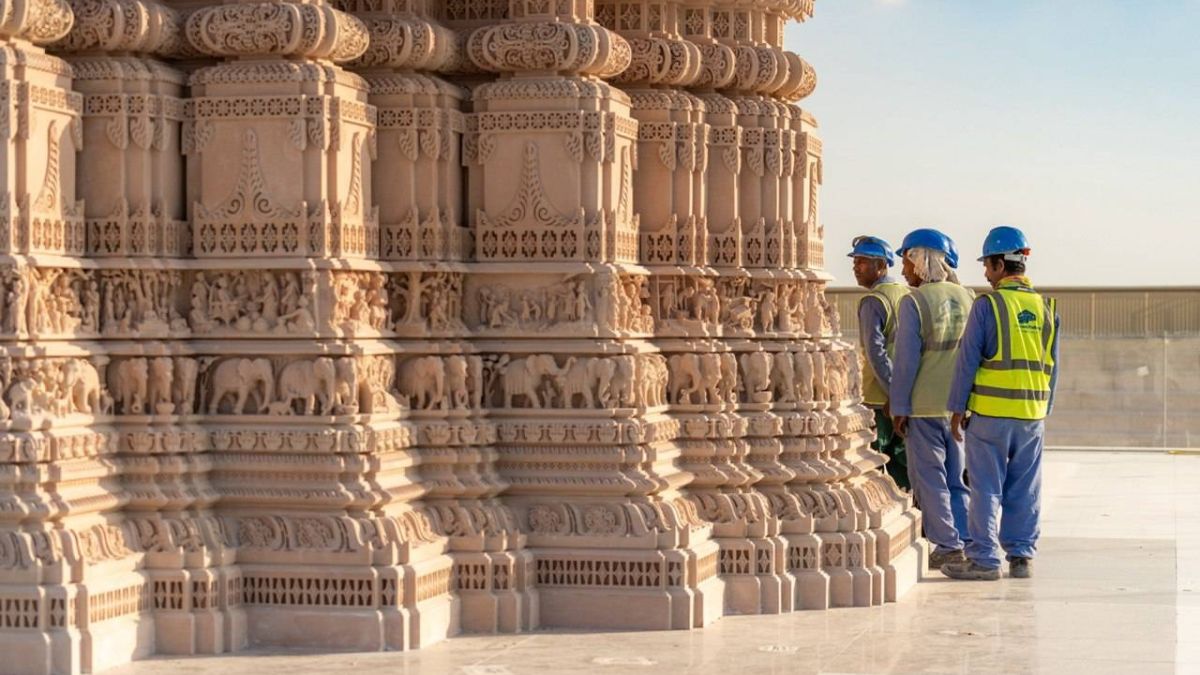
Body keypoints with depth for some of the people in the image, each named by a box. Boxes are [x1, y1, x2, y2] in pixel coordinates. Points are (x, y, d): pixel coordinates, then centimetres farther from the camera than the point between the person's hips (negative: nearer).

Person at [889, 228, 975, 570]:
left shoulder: (914, 302, -12)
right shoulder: (967, 299, 5)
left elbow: (906, 359, -12)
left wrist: (899, 406, -6)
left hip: (924, 404, -5)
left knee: (929, 477, 2)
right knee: (957, 476, 13)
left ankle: (948, 544, -1)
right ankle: (966, 539, 14)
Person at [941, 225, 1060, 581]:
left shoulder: (987, 305, -9)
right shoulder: (1046, 307, 8)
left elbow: (968, 359, -7)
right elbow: (1053, 366, 13)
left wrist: (958, 407, -1)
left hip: (990, 413, -5)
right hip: (1032, 415, 5)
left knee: (986, 488, 0)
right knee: (1024, 490, 10)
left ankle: (984, 558, 0)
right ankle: (1021, 555, 12)